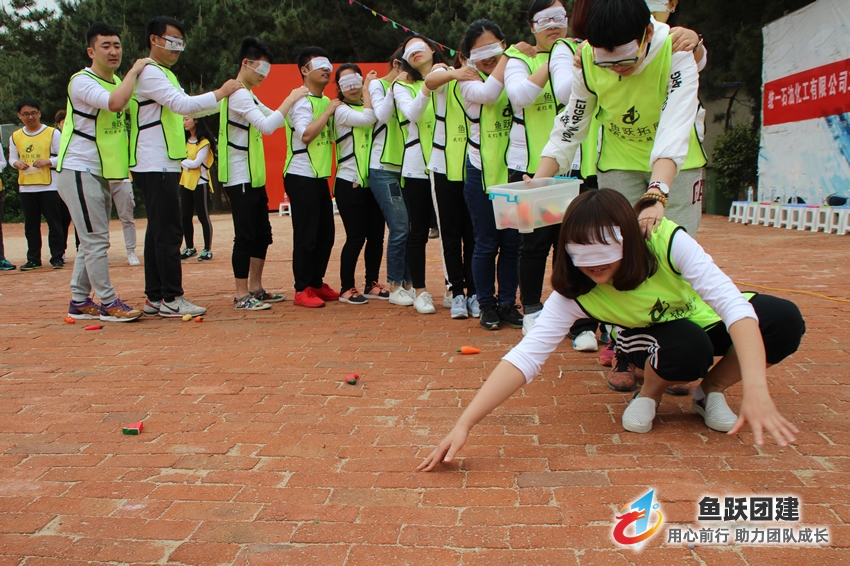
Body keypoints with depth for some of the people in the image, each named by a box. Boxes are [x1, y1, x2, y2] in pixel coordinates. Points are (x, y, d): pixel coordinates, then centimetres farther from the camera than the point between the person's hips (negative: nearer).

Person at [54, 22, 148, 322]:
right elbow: (116, 103, -32)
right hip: (79, 171, -9)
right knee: (96, 240, -8)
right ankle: (108, 304, -2)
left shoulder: (117, 82, 14)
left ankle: (79, 302, 20)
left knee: (91, 240, 12)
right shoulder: (82, 81, -14)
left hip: (103, 173, 9)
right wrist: (135, 70, -21)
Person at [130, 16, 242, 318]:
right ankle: (171, 299, -6)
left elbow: (187, 107, 24)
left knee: (158, 231, 9)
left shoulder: (165, 74, 22)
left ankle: (154, 298, 14)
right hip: (155, 166, -10)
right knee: (168, 232, -10)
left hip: (165, 165, 10)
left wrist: (223, 97, 15)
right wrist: (220, 92, -12)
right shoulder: (148, 72, -10)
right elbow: (182, 104, -20)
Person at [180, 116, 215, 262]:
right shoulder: (185, 140, 13)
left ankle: (208, 249, 5)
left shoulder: (204, 142, -9)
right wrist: (187, 165, -8)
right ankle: (190, 248, 18)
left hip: (200, 183, -7)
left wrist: (182, 162, -3)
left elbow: (196, 163, -15)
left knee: (203, 217, -1)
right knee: (185, 217, 8)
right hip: (186, 183, 7)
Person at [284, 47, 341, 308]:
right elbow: (306, 134, -24)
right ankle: (302, 290, 2)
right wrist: (329, 111, -17)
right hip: (301, 177, -9)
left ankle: (317, 284, 22)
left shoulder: (327, 101, 17)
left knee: (326, 234, 11)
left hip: (320, 177, 9)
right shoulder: (301, 100, -10)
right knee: (306, 236, -6)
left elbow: (332, 134, 19)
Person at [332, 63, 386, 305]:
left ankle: (371, 283, 21)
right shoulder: (341, 110, -4)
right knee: (356, 237, -5)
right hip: (349, 183, -6)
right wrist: (368, 88, -11)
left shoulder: (370, 104, 14)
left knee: (376, 235, 7)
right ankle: (346, 288, 7)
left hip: (372, 181, 6)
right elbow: (367, 118, -21)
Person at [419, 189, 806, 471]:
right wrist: (464, 425, -48)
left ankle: (712, 390, -2)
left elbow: (734, 305, -40)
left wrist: (756, 391, -55)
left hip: (707, 319, 1)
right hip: (658, 337, -1)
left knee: (785, 321, -27)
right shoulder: (574, 292, -29)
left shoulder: (668, 242, -34)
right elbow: (526, 355, -37)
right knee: (687, 350, -35)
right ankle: (650, 392, -1)